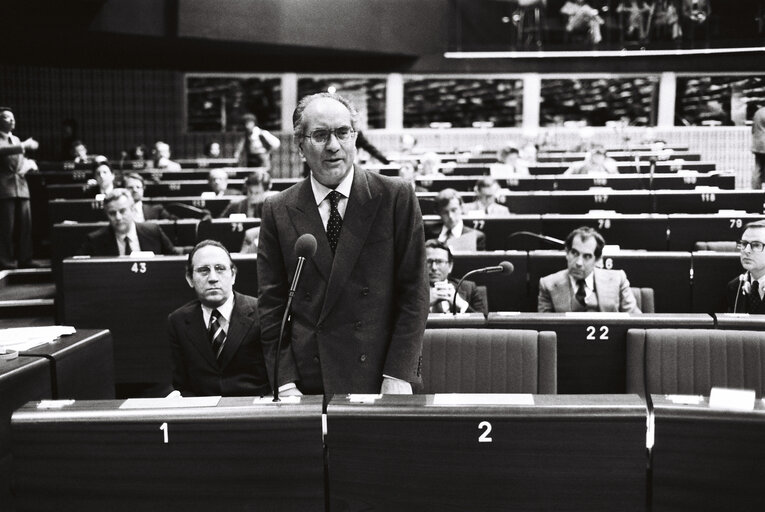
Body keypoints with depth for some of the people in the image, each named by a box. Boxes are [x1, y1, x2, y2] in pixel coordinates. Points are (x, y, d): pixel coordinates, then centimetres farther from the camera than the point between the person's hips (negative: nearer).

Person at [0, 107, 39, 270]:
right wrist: (24, 146, -28)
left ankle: (24, 259, 9)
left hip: (21, 186, 7)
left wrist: (29, 163, 3)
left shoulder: (16, 140, 22)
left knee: (25, 225, 3)